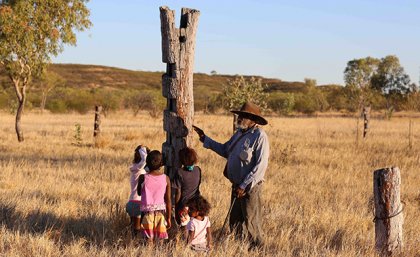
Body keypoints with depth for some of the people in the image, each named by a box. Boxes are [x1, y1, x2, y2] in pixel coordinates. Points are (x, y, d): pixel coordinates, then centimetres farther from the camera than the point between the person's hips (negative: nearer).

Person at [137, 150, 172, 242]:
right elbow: (168, 200, 0)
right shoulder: (165, 178, -2)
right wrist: (168, 218, 7)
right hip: (161, 212, 1)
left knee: (149, 239, 1)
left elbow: (139, 193, 12)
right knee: (161, 241, 7)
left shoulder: (143, 178, -6)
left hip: (147, 212, -1)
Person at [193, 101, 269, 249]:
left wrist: (244, 186, -22)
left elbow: (261, 165, -21)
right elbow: (225, 150, 26)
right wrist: (204, 139, 22)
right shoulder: (239, 133, 11)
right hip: (237, 186, 9)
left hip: (250, 187, -9)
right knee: (235, 223, 14)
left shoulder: (259, 136, -16)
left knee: (251, 223, -1)